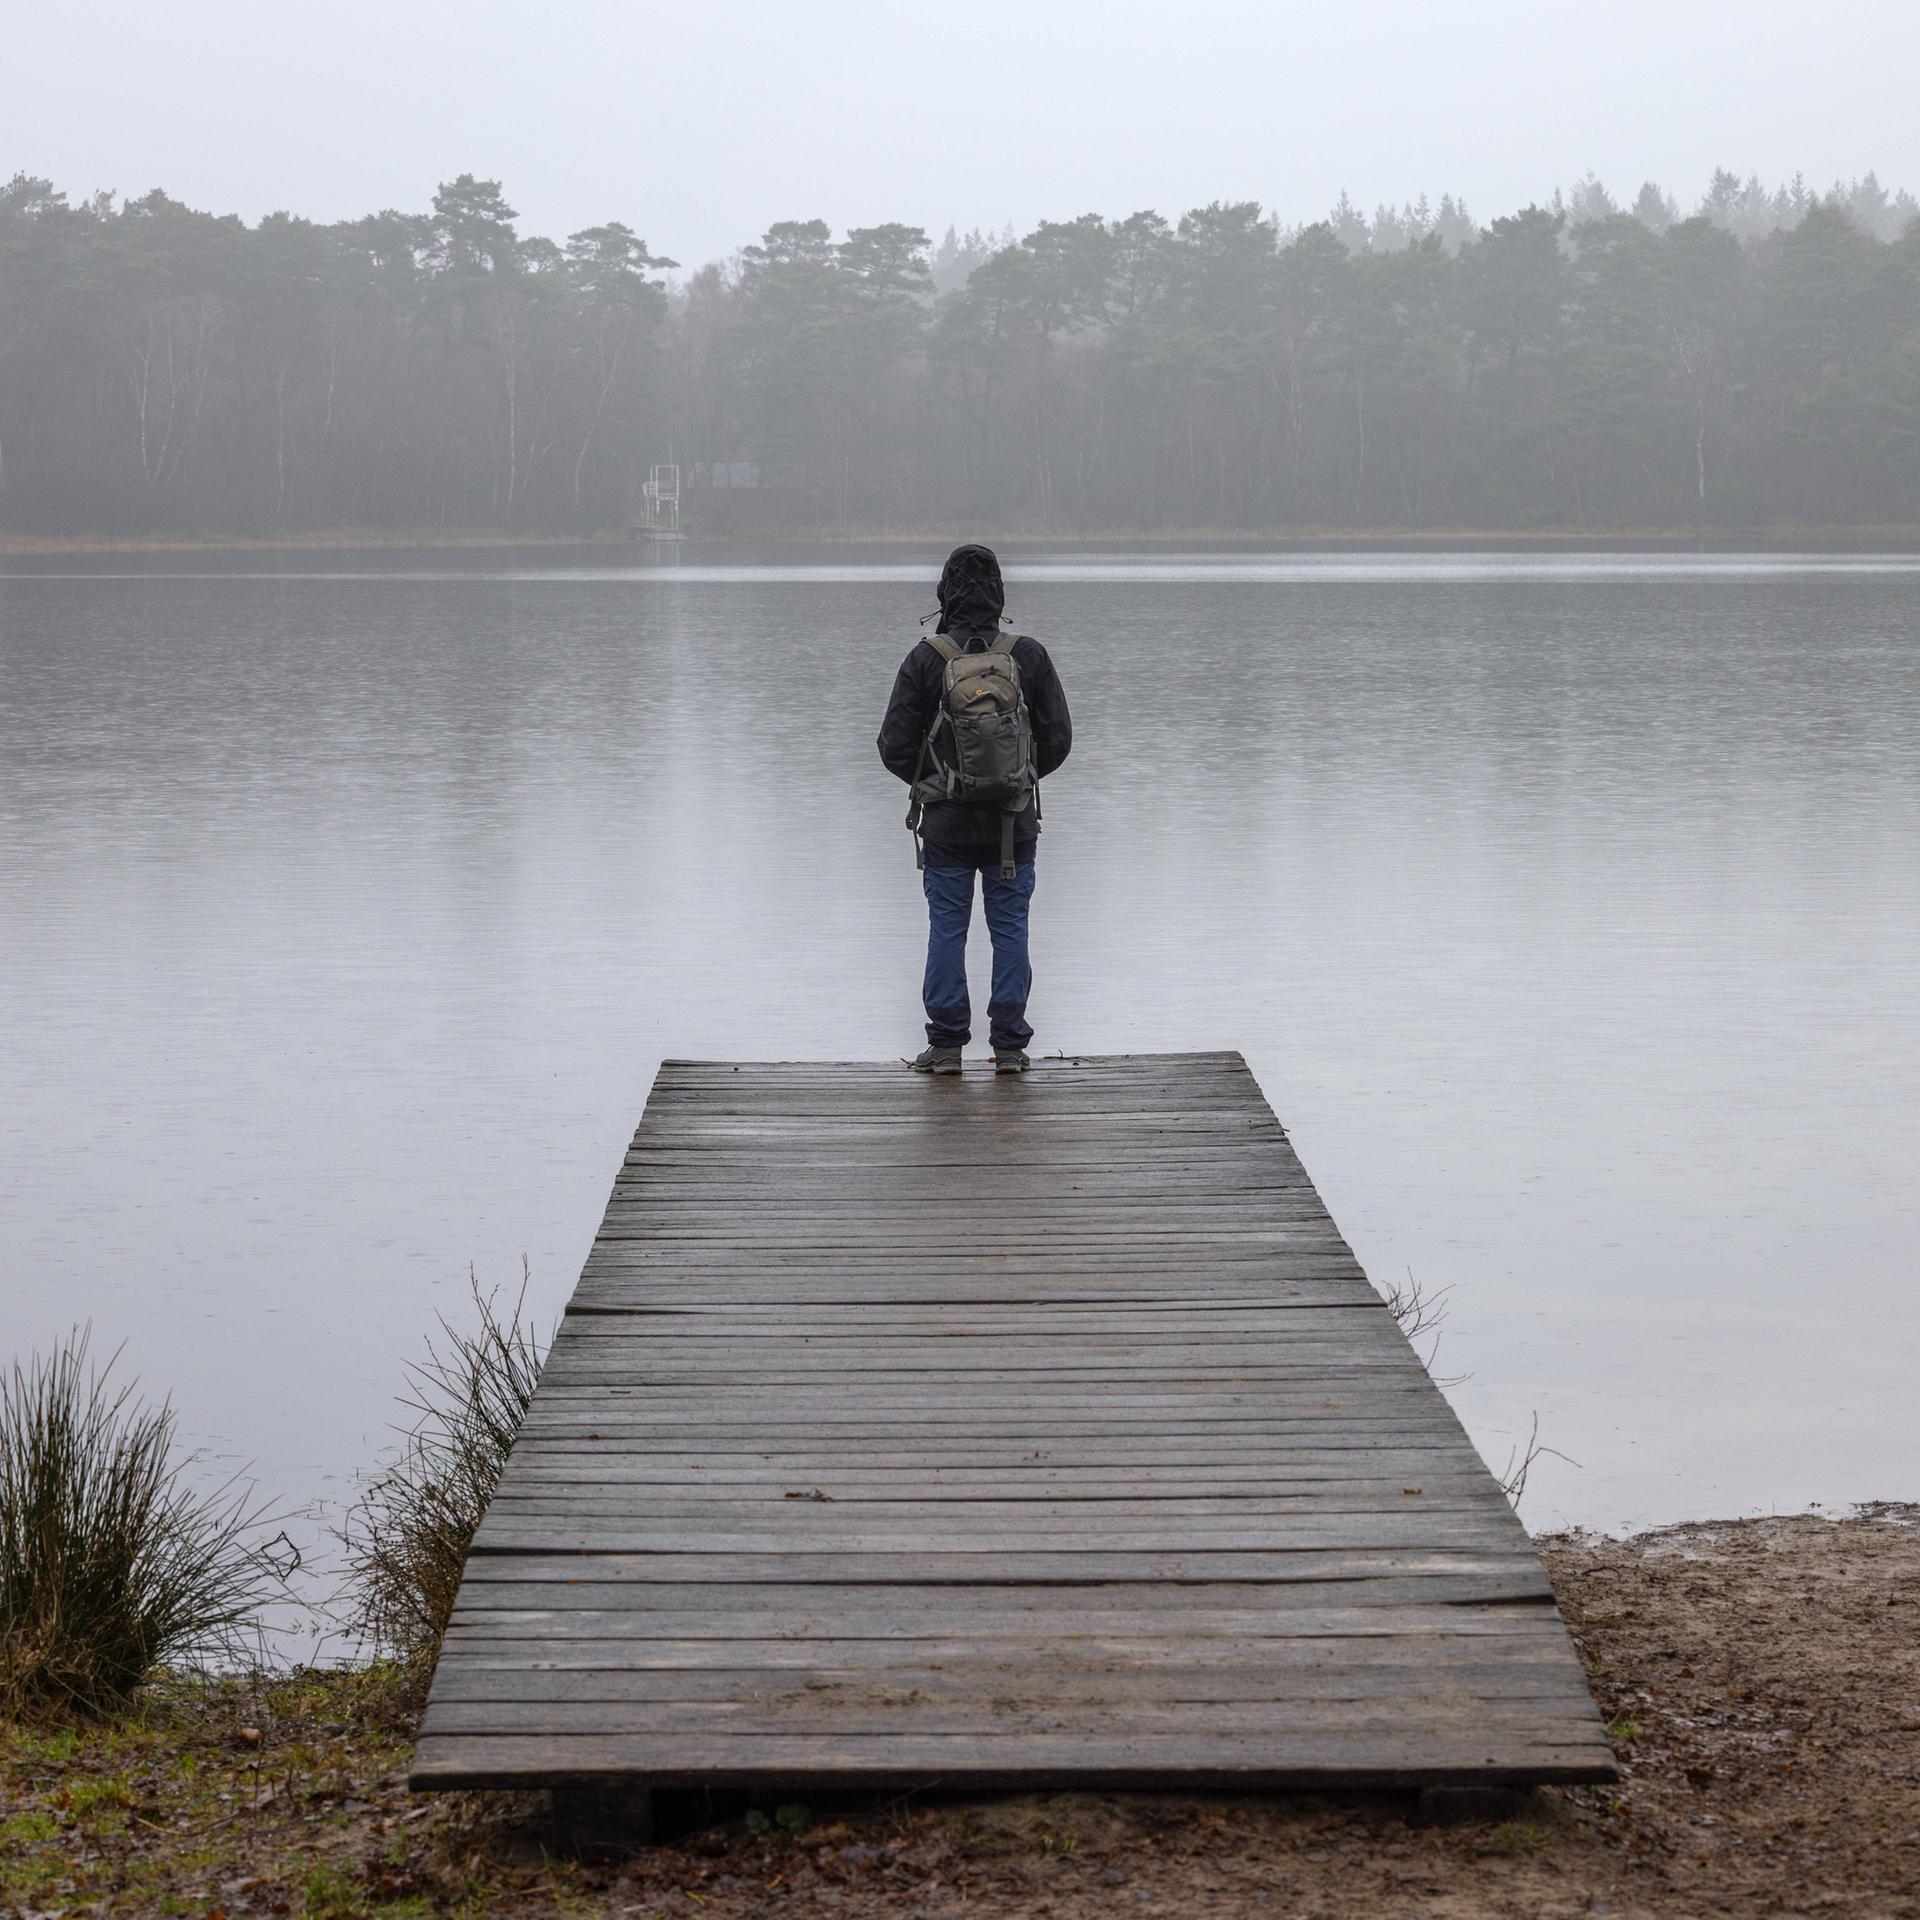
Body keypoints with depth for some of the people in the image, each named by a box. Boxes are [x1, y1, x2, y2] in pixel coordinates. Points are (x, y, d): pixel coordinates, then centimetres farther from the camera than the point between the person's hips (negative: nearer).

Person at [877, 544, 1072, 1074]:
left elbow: (895, 746, -6)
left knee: (947, 927, 7)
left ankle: (946, 1044, 8)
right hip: (1014, 822, 1)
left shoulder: (926, 659, -9)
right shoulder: (1028, 655, -5)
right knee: (1010, 928, 9)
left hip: (946, 822, -1)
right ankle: (1009, 1045, 10)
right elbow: (1058, 738, -1)